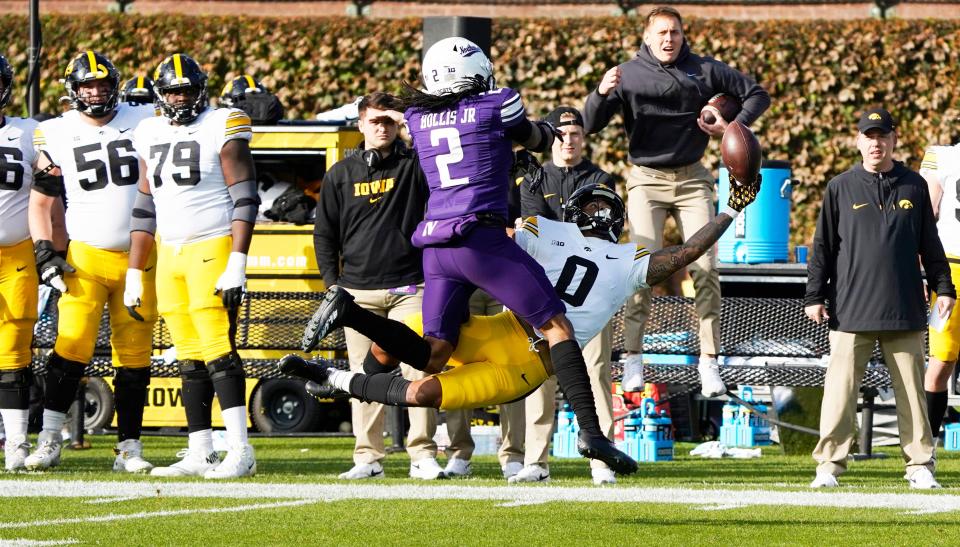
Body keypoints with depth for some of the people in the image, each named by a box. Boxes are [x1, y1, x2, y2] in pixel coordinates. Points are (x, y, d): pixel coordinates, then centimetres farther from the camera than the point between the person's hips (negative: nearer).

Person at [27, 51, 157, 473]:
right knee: (71, 347, -13)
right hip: (86, 257, -2)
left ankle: (129, 447, 8)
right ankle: (48, 441, -8)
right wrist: (45, 253, -1)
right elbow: (40, 203, 9)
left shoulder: (143, 123, 5)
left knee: (134, 358, 2)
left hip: (138, 257, 2)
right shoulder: (57, 135, 3)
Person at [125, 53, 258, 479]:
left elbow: (244, 199, -10)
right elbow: (145, 208, 19)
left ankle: (240, 451, -12)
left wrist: (237, 264, -17)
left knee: (218, 348, -12)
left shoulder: (222, 128, -5)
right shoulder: (150, 135, 13)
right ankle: (200, 454, 7)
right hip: (169, 254, 6)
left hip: (212, 249, -6)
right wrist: (134, 275, 16)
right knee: (189, 359, 6)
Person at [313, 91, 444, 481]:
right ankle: (368, 458, 6)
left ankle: (423, 455, -7)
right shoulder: (341, 174, 11)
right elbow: (324, 232, 14)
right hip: (359, 291, 2)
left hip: (409, 287, -2)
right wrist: (332, 282, 6)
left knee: (417, 369, -10)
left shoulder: (414, 166, 7)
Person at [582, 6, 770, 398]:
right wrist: (602, 94, -27)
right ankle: (633, 358, -11)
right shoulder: (628, 75, -1)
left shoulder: (705, 71, 3)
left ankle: (709, 361, -1)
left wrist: (734, 126, -4)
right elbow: (589, 126, -7)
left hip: (692, 179, 2)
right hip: (646, 179, -2)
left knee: (705, 266, -5)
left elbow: (756, 94, 13)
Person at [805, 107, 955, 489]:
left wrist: (943, 287, 9)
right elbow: (823, 246, 6)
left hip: (904, 311, 1)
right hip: (852, 311, -1)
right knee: (840, 389, -4)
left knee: (911, 389, 3)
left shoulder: (913, 187, 10)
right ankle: (829, 464, 1)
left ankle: (920, 464, 9)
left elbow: (930, 244, 15)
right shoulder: (840, 189, 5)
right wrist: (814, 296, 2)